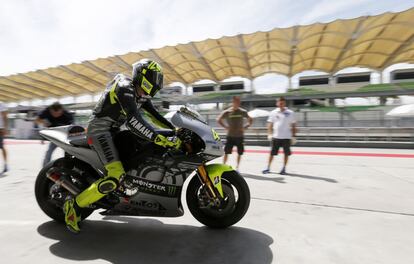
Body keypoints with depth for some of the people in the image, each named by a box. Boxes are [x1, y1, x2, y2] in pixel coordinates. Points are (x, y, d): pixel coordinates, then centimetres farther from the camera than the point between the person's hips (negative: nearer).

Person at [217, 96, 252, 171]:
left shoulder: (243, 112, 1)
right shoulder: (227, 112, -3)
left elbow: (250, 120, 13)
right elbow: (219, 120, 4)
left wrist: (245, 127, 0)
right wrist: (226, 126, -5)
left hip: (240, 136, 2)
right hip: (230, 136, -2)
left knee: (240, 153, 9)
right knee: (226, 152, 0)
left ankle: (237, 167, 26)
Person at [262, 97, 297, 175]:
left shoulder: (290, 113, 3)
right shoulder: (273, 113, 5)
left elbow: (293, 125, 6)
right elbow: (270, 124, 6)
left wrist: (293, 136, 2)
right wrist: (269, 134, -4)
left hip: (286, 137, 0)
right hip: (276, 136, 0)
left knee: (286, 153, 6)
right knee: (272, 153, 3)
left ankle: (284, 168, 22)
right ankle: (268, 168, 16)